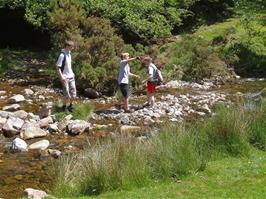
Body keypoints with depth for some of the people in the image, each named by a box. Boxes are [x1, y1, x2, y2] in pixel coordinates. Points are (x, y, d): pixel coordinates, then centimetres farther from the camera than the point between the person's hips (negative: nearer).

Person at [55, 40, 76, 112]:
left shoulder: (69, 53, 7)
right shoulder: (62, 55, -18)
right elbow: (57, 67, -17)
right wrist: (61, 77, -20)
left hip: (71, 76, 7)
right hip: (65, 77, -7)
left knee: (73, 93, 9)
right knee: (67, 94, -1)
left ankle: (71, 105, 26)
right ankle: (64, 106, 19)